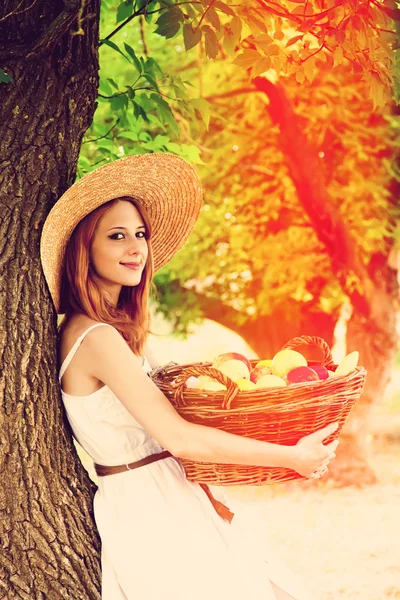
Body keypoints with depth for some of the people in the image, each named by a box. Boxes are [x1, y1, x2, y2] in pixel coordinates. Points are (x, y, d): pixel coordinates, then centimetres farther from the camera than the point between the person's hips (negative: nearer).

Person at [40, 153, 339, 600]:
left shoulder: (115, 327, 9)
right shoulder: (96, 338, -21)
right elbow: (177, 437, -24)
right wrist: (292, 457, -18)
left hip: (168, 499, 9)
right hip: (144, 510, -9)